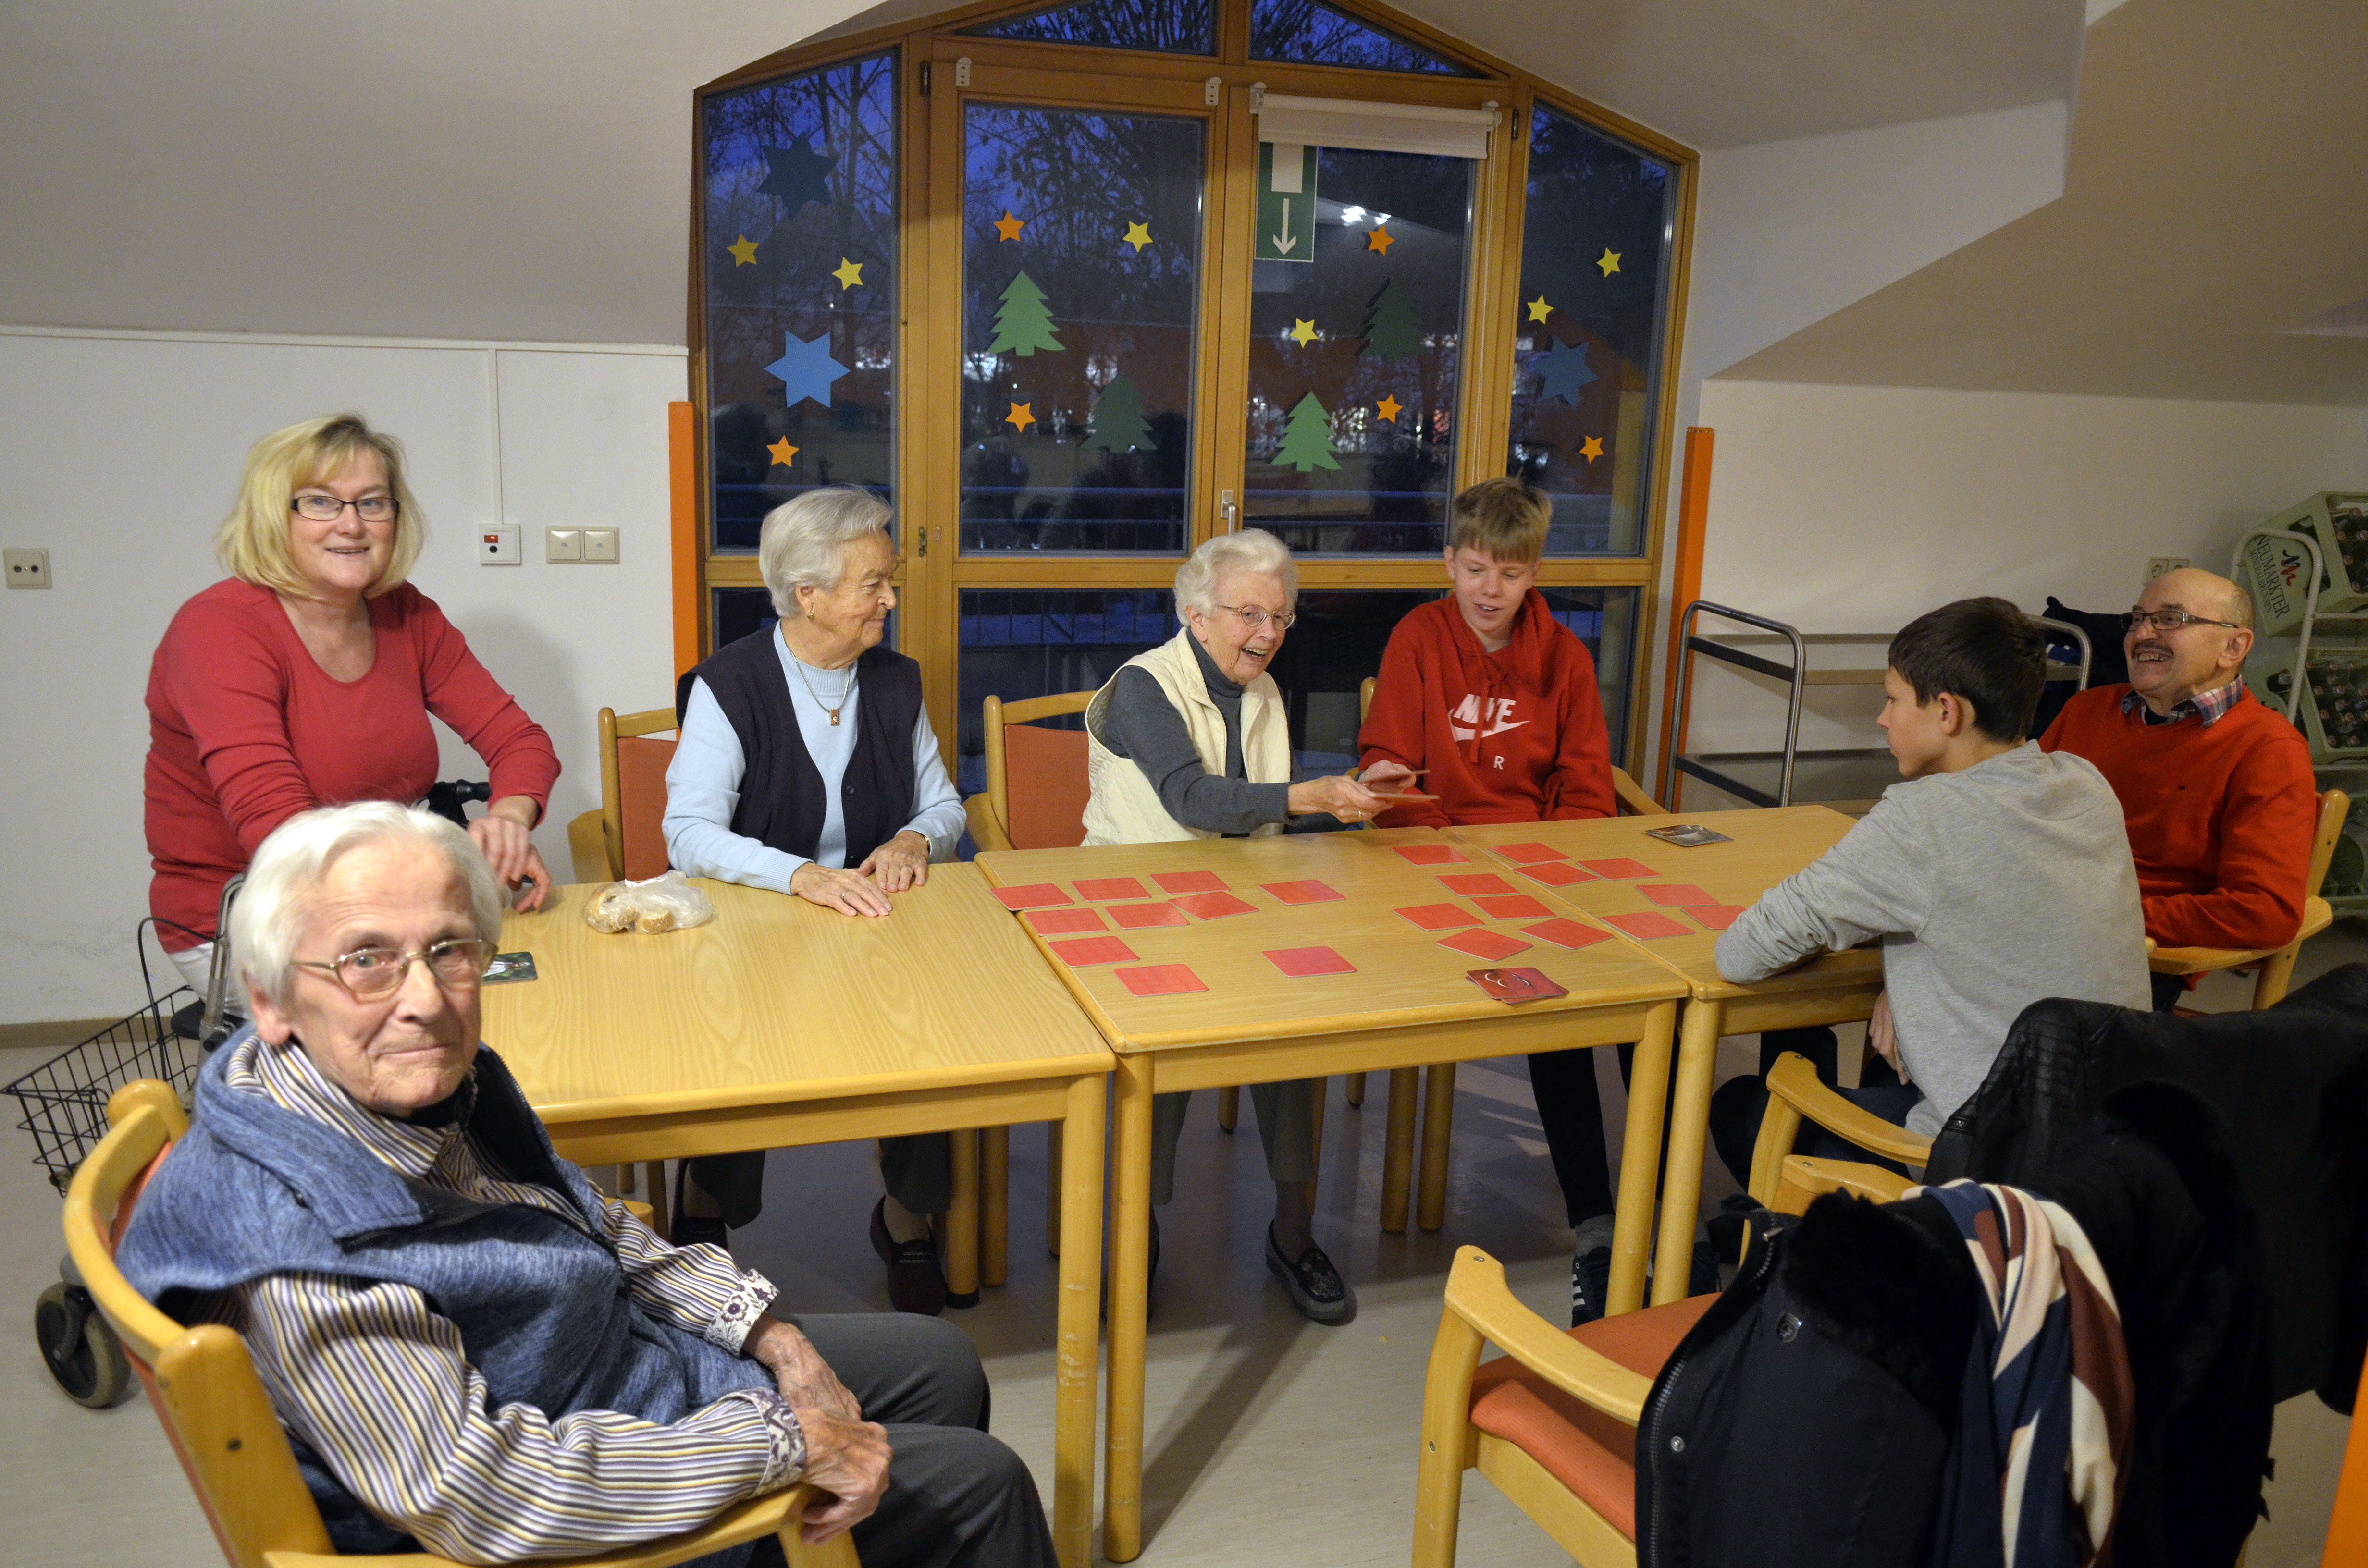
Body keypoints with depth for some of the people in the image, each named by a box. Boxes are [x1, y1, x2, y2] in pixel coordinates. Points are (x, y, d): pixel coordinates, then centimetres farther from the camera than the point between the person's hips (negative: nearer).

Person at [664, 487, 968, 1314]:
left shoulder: (895, 682, 9)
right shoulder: (730, 685, -6)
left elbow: (946, 804, 14)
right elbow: (689, 833, -15)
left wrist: (915, 840, -10)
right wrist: (800, 874, -30)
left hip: (878, 926, 3)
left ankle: (908, 1219, 3)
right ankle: (704, 1199, 8)